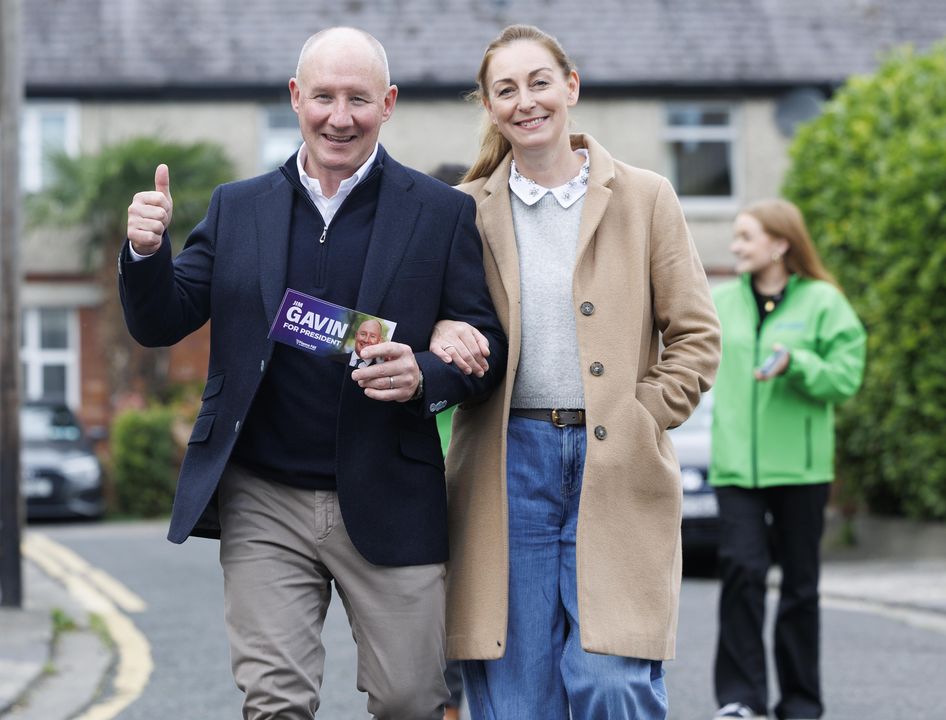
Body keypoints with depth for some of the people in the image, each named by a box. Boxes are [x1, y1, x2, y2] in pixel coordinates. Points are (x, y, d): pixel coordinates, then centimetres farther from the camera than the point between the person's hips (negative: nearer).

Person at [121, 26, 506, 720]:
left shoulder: (444, 214, 2)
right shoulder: (237, 208, 9)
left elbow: (487, 343, 2)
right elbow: (160, 324, 8)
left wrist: (424, 376, -19)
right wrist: (148, 249, -13)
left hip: (388, 505, -1)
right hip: (263, 503, 1)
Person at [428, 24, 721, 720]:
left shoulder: (645, 198, 6)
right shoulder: (469, 210, 10)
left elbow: (696, 338, 6)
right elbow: (435, 309, 16)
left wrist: (638, 420, -5)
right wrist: (443, 334, -7)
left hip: (615, 471, -1)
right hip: (507, 466, 2)